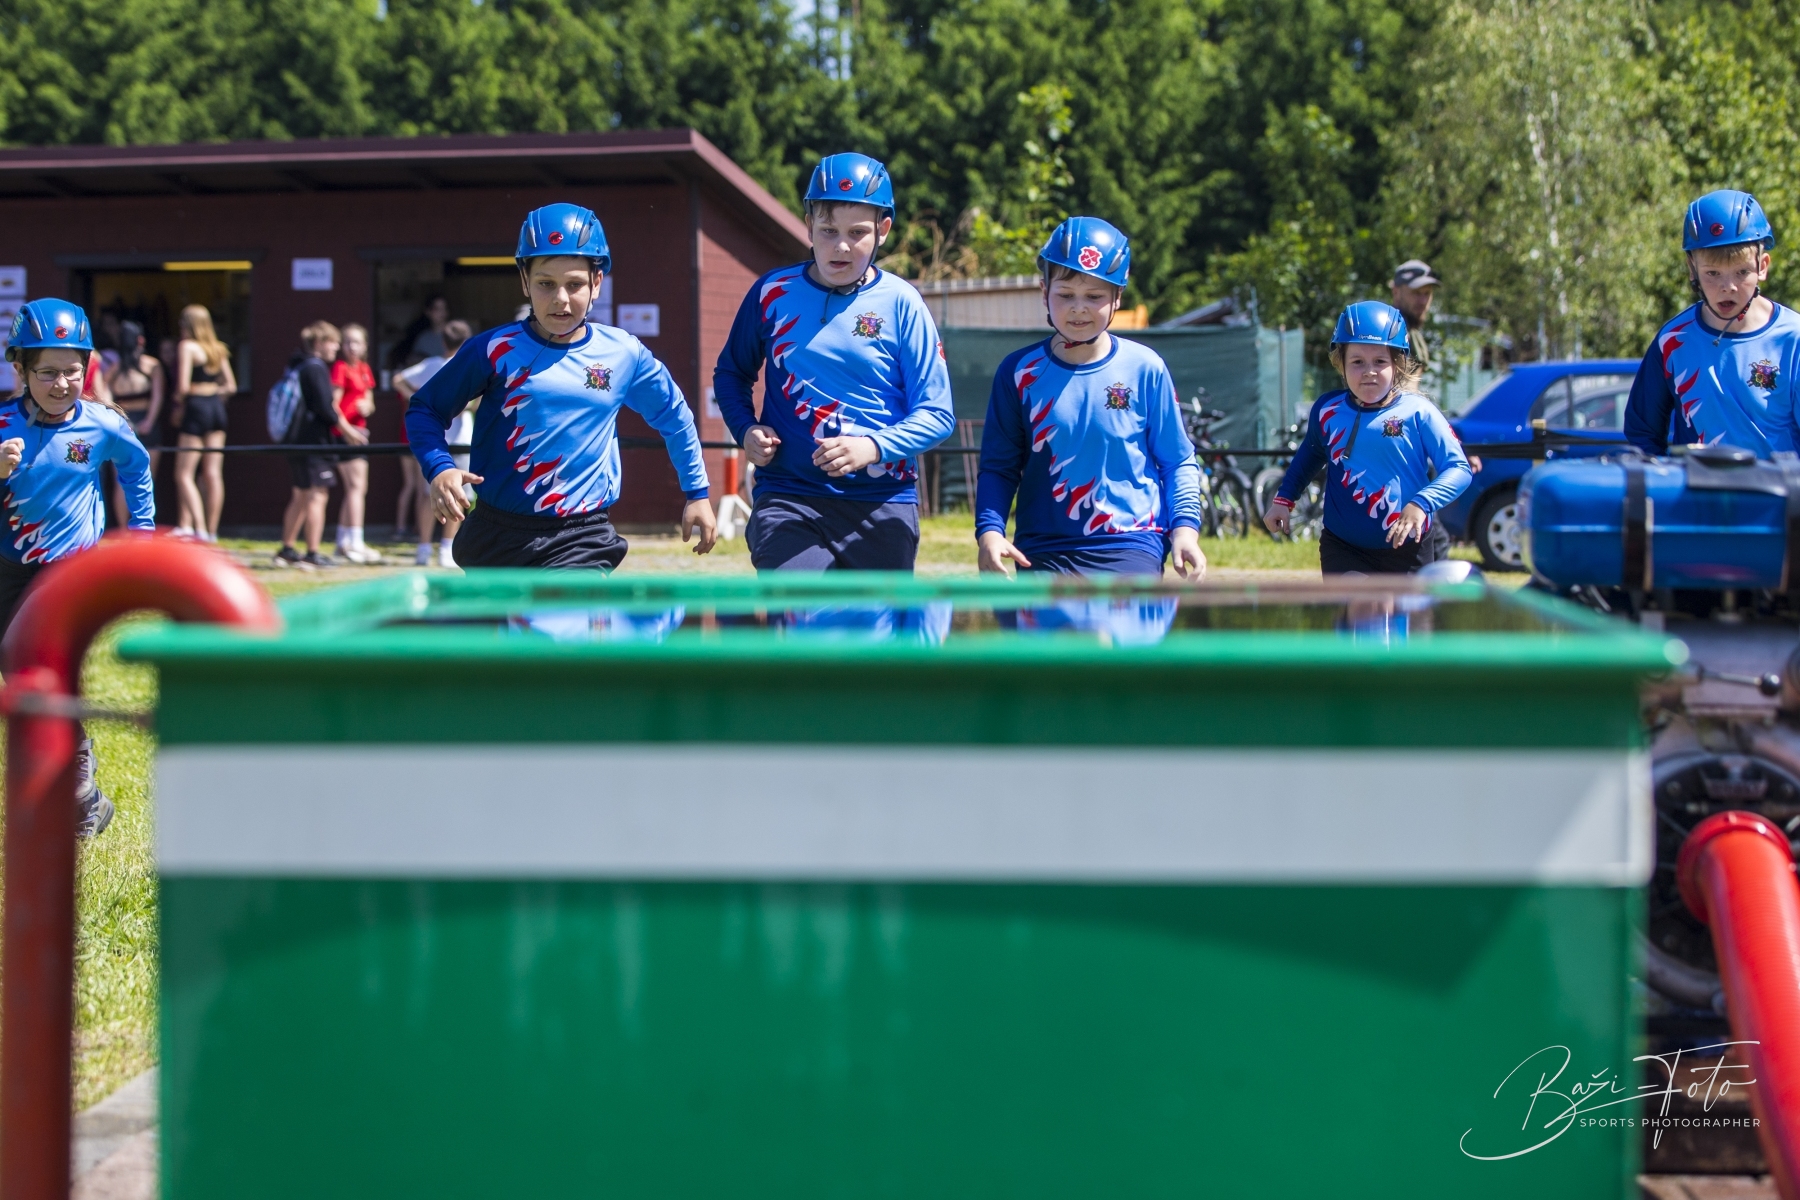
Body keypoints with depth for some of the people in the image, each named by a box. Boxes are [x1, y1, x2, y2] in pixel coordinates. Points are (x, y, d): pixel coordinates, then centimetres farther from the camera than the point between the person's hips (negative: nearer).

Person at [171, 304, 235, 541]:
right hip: (216, 408, 7)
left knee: (184, 474, -4)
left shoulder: (187, 347, -9)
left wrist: (179, 406, -1)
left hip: (195, 408, -7)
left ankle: (199, 528, -15)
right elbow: (231, 386, 14)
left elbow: (183, 386, -17)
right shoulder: (218, 349, 12)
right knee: (213, 474, 7)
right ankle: (212, 530, 9)